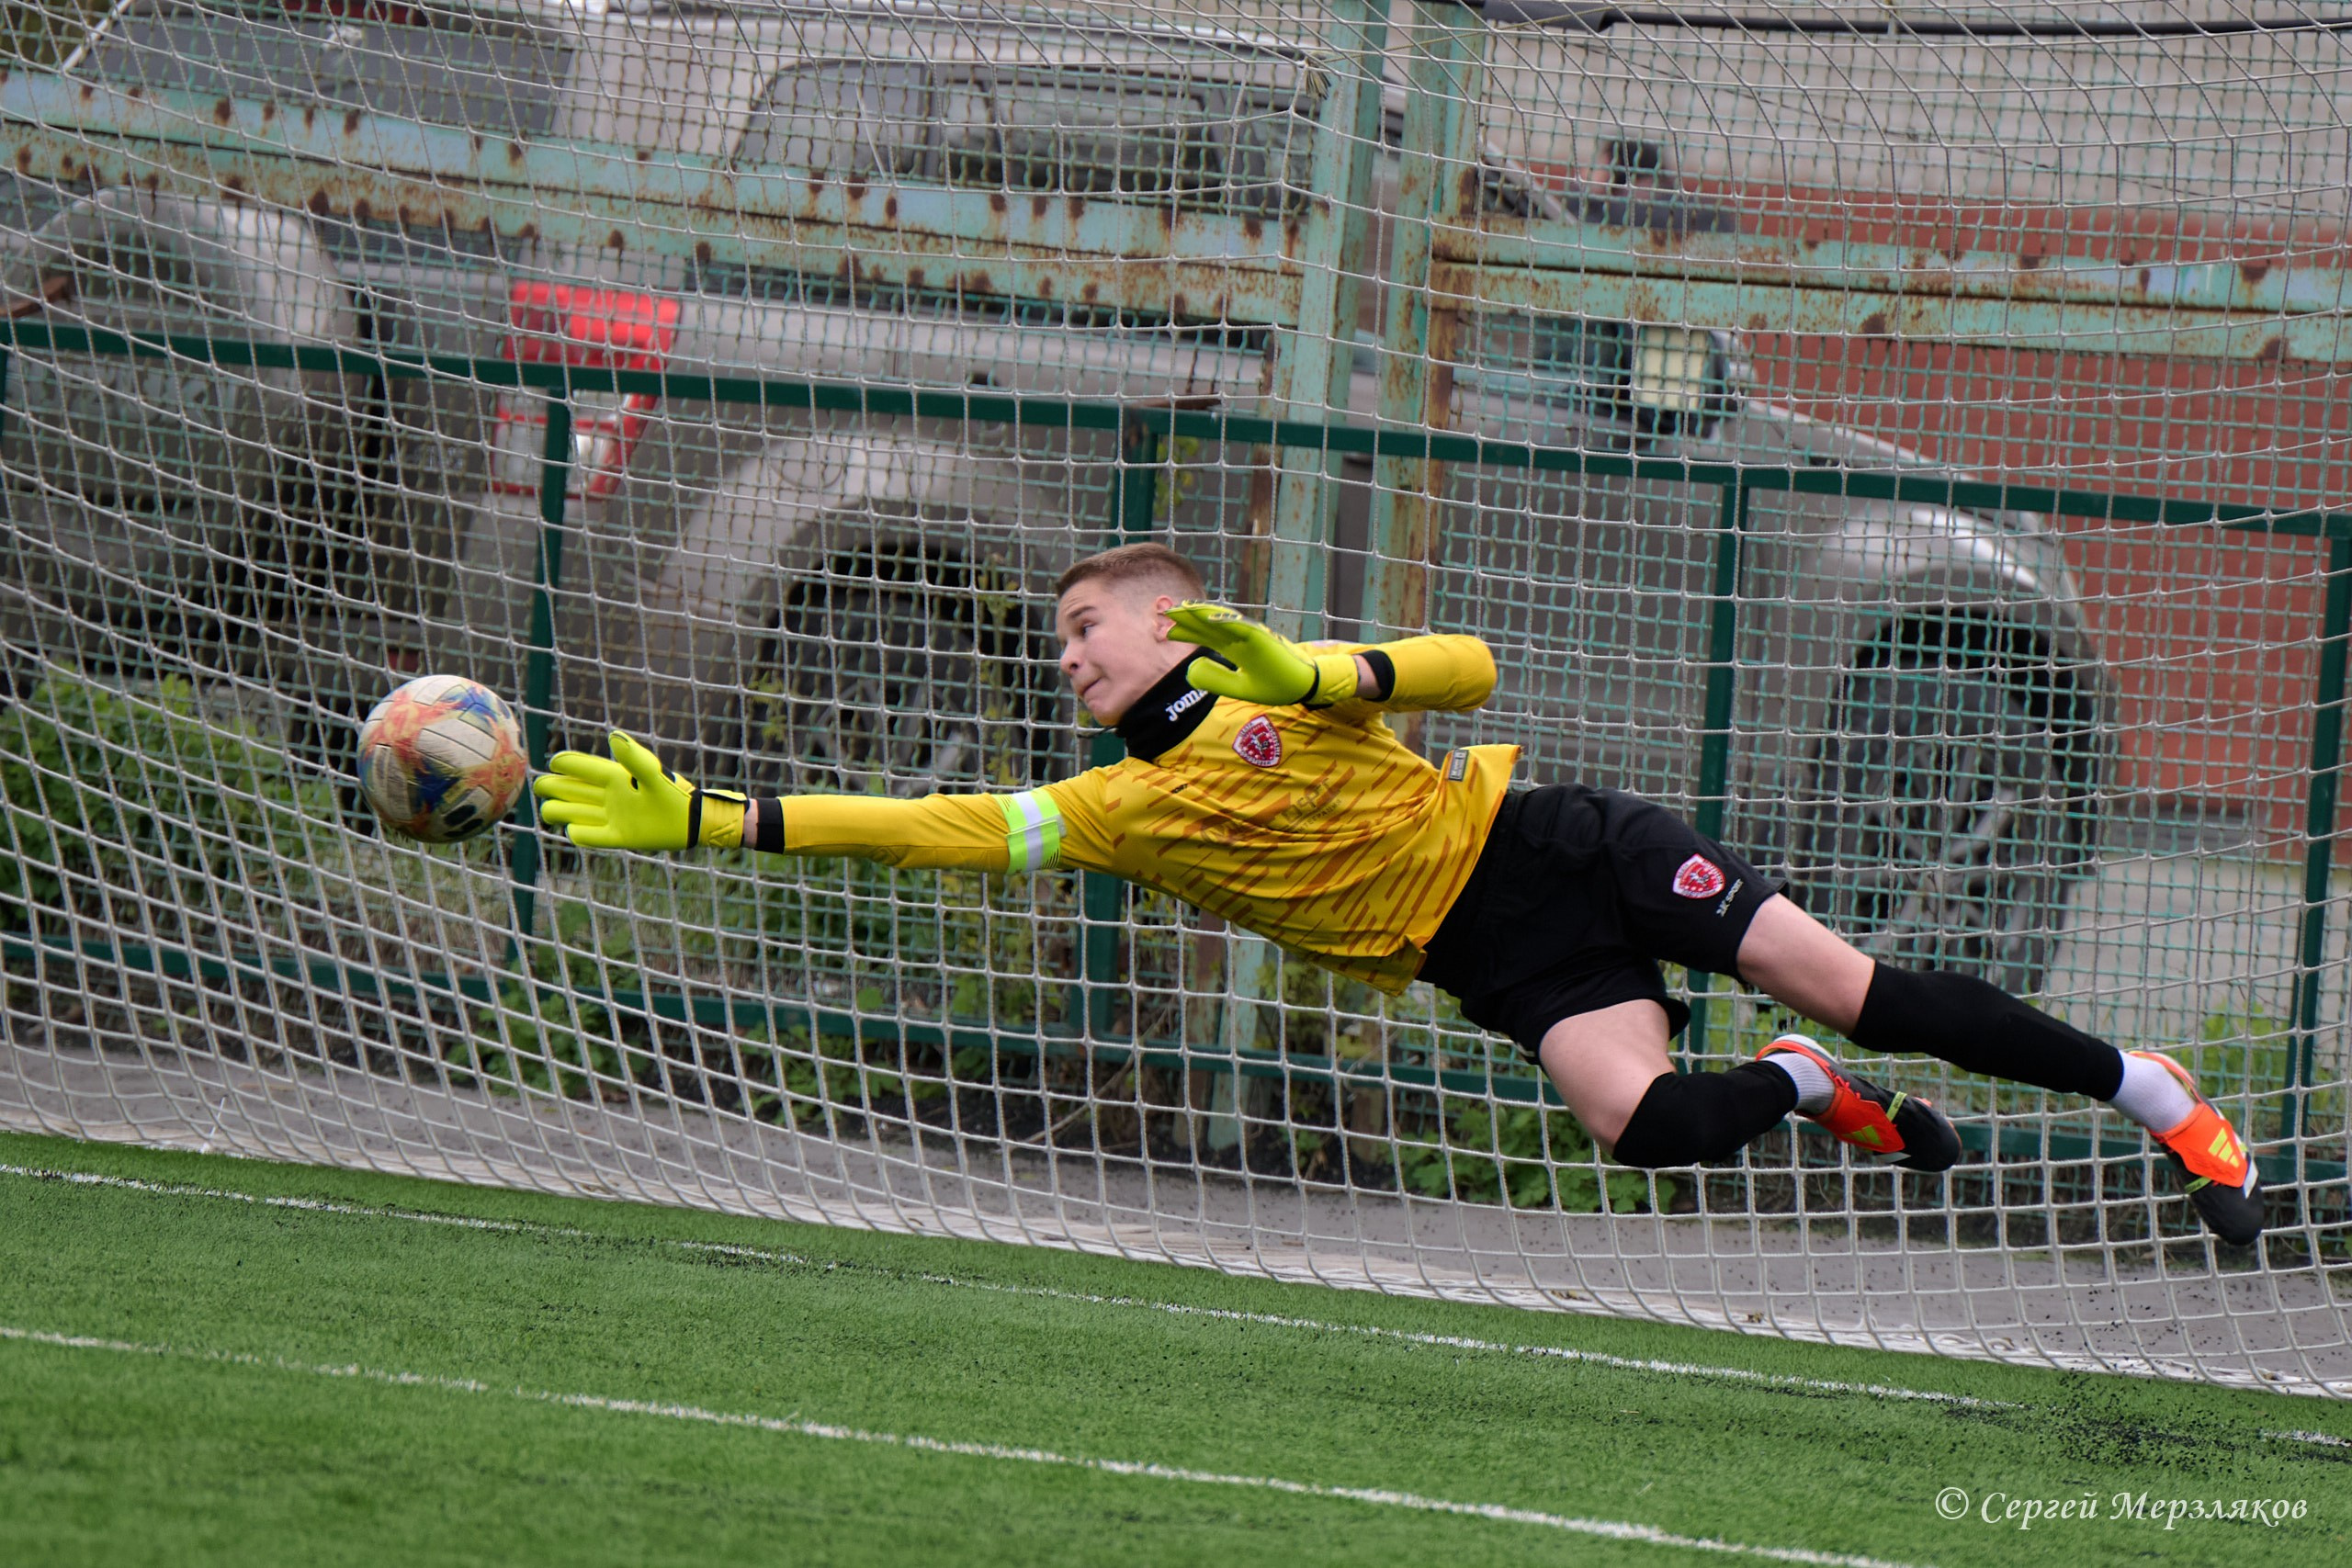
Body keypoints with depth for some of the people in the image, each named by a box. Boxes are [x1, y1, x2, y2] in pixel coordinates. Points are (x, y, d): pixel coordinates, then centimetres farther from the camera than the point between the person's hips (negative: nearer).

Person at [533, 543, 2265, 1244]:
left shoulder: (1281, 686, -3)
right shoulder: (1119, 810, 6)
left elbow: (1473, 669, -10)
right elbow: (926, 827, 2)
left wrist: (1307, 671, -25)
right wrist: (699, 820, -3)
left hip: (1565, 846, -3)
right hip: (1496, 959, 3)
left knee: (1864, 989, -10)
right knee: (1651, 1123, -26)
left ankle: (2152, 1091, 4)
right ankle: (1810, 1091, 6)